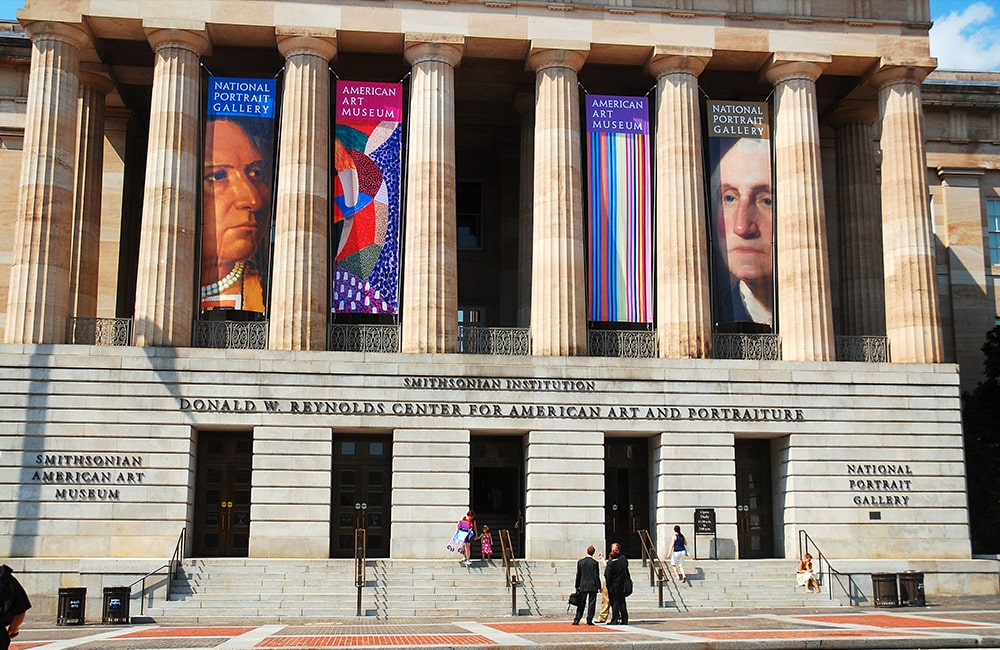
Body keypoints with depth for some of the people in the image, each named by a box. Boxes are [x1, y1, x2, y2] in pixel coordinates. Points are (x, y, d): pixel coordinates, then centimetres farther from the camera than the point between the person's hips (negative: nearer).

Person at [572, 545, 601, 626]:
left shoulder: (580, 562, 2)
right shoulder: (595, 563, -9)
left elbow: (578, 575, 6)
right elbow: (596, 576, -9)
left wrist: (577, 586, 13)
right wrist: (599, 587, -2)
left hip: (583, 586, 3)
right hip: (593, 586, -3)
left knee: (581, 603, 8)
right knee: (591, 603, 2)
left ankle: (576, 620, 5)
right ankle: (589, 620, 0)